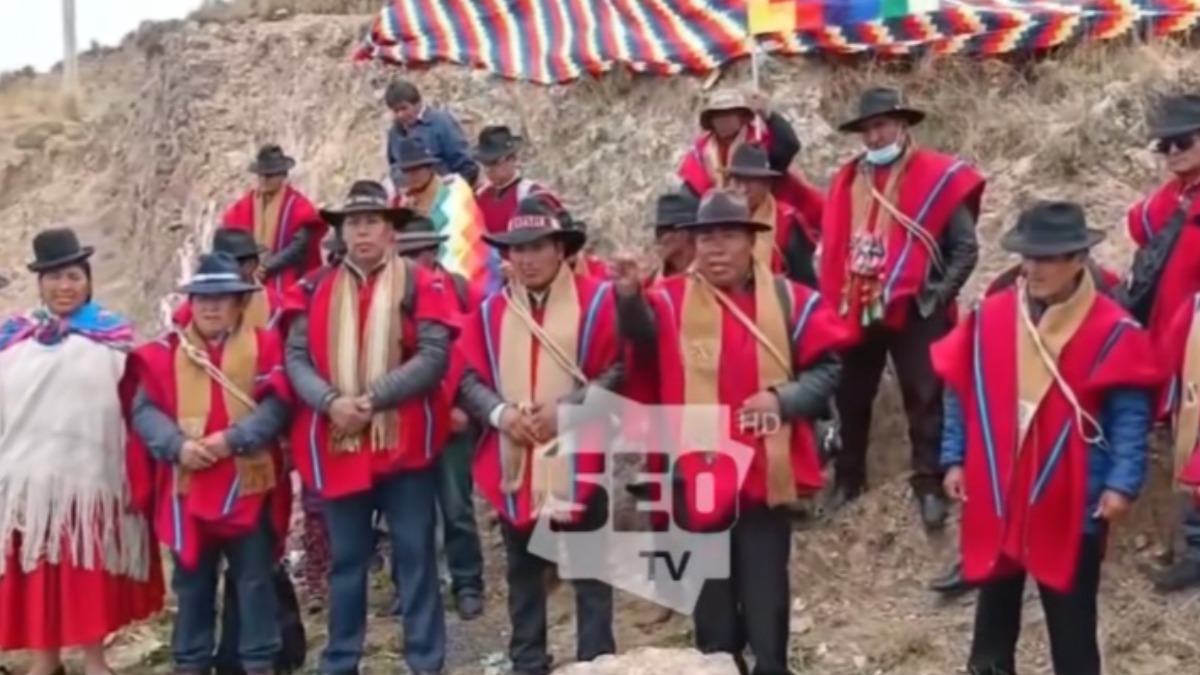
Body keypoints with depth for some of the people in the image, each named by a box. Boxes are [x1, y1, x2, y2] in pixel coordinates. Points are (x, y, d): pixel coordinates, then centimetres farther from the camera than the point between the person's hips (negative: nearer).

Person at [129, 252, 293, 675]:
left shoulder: (264, 345, 1)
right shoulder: (166, 351, 6)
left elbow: (277, 404, -8)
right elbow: (145, 410, 1)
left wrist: (232, 439, -18)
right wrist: (177, 445, -15)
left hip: (249, 484, -2)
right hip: (188, 487, 2)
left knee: (255, 580, 5)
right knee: (191, 582, 13)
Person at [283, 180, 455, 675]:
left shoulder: (420, 284, -2)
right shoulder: (319, 291, 9)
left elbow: (433, 357, -12)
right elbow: (296, 358, 3)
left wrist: (372, 398, -18)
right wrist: (330, 401, -15)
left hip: (405, 442, -3)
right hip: (338, 445, 3)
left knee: (415, 555, 4)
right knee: (347, 559, 13)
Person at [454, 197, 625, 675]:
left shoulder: (596, 299, -2)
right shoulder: (490, 310, 8)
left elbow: (619, 371, -7)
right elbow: (469, 379, 7)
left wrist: (568, 408, -16)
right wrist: (500, 412, -11)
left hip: (577, 461, -3)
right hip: (511, 462, 3)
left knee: (590, 571, 6)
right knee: (524, 571, 14)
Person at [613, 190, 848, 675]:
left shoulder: (789, 300, 2)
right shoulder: (673, 299, -1)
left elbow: (827, 368, 3)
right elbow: (641, 329, -21)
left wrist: (784, 398, -15)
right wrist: (630, 296, -43)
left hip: (766, 476, 0)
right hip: (699, 475, 0)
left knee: (765, 594, 11)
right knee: (711, 595, 13)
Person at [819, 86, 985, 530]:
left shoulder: (937, 177, -5)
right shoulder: (847, 180, 10)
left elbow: (966, 248, -5)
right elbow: (831, 245, 15)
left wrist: (937, 297, -10)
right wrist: (833, 298, 7)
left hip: (913, 311, -5)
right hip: (854, 310, 5)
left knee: (924, 398, 2)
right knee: (851, 398, 13)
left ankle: (929, 485, 10)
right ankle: (848, 478, 28)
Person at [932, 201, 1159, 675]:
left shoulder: (1112, 331, -11)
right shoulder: (989, 317, -1)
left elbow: (1131, 416, -8)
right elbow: (960, 393, 6)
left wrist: (1122, 483, -14)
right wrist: (955, 458, 4)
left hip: (1072, 503, -3)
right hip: (994, 494, 4)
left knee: (1070, 614, 8)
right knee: (996, 600, 20)